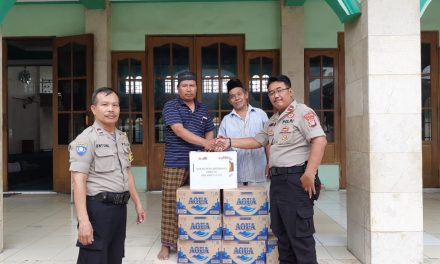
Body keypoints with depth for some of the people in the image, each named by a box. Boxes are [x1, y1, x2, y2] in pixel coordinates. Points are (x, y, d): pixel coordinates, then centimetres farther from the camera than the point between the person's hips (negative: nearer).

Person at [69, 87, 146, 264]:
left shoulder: (122, 138, 12)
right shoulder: (86, 139, -13)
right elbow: (78, 181, -19)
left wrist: (137, 203, 19)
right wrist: (83, 220, -25)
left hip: (120, 207, 7)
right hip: (98, 208, -7)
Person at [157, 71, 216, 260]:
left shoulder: (203, 109, 14)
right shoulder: (171, 106, -3)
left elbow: (209, 133, 20)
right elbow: (179, 131, -17)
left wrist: (210, 148, -1)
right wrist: (204, 142, -27)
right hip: (175, 164, -4)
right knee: (171, 204, -1)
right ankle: (167, 244, 10)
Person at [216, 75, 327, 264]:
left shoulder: (303, 112, -10)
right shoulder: (273, 120, 18)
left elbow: (320, 141, -20)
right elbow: (257, 141, 24)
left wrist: (309, 174, -26)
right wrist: (230, 142, 14)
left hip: (296, 179, -9)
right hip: (277, 179, 9)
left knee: (299, 232, -4)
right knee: (280, 230, 15)